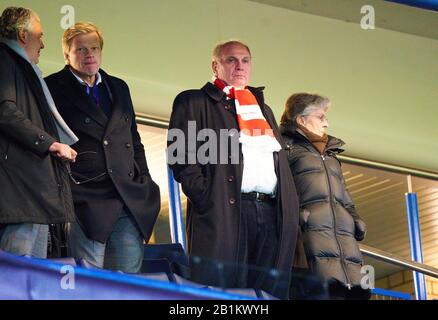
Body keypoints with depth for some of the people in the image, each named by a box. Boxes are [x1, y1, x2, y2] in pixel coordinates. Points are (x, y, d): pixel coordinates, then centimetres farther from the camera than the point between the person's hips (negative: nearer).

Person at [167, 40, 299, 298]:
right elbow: (179, 155, 0)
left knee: (269, 293, -2)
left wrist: (290, 211, 11)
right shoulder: (193, 102, 12)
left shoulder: (263, 109, 30)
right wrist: (204, 198, -12)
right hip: (223, 212, -5)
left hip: (272, 214, 5)